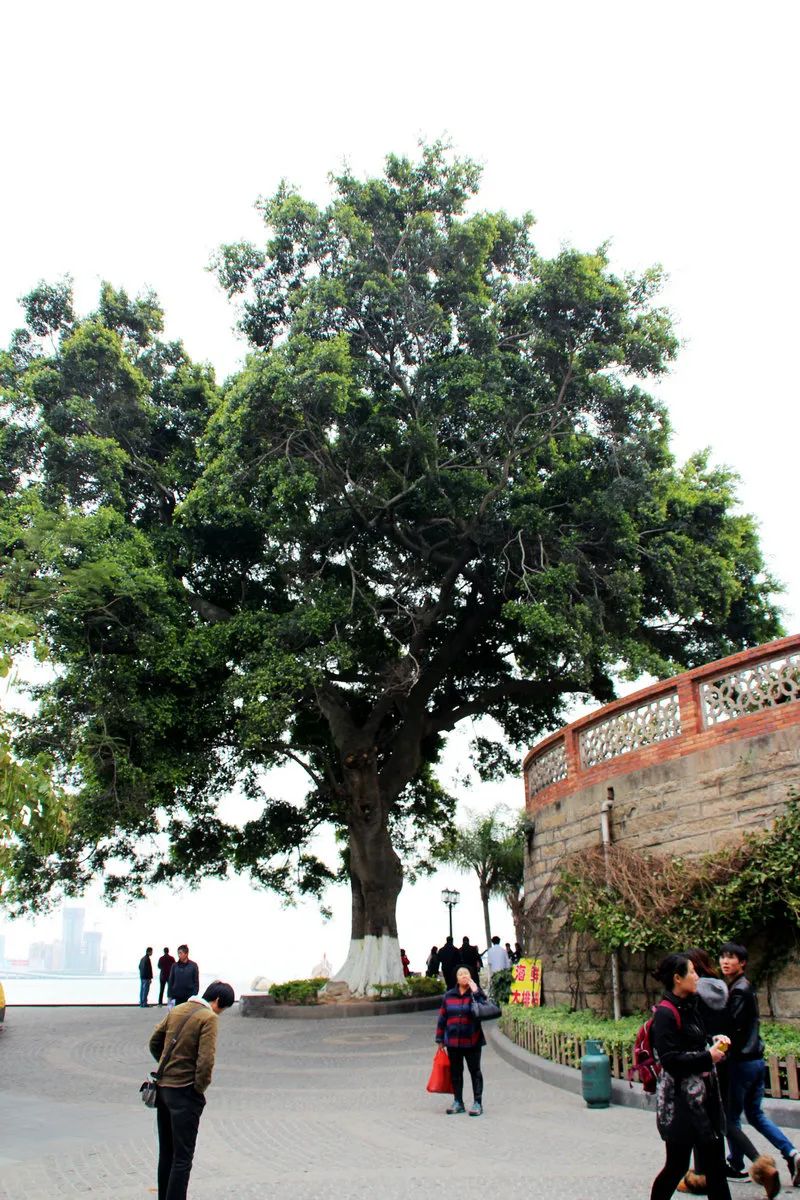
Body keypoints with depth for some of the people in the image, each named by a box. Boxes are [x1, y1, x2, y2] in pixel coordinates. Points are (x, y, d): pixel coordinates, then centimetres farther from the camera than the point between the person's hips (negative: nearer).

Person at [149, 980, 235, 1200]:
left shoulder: (176, 1010, 7)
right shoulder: (208, 1018, -15)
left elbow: (154, 1041, 14)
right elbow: (205, 1060, -22)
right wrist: (200, 1087, -8)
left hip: (163, 1087, 7)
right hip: (185, 1092, -7)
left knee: (166, 1153, 19)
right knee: (183, 1157, 2)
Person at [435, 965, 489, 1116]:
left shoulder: (475, 993, -3)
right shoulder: (448, 995, 4)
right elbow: (442, 1017, 8)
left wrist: (476, 992, -25)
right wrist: (440, 1039, 7)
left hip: (472, 1041, -3)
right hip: (452, 1041, 3)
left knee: (475, 1071, 4)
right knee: (455, 1072, 11)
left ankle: (478, 1103, 11)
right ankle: (458, 1102, 22)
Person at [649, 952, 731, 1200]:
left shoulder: (689, 1008, 11)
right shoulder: (665, 1014, -18)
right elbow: (670, 1059, -22)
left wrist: (714, 1044, 6)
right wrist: (707, 1057, -16)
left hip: (703, 1093, 9)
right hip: (679, 1098, -9)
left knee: (714, 1158, 11)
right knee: (678, 1164, 3)